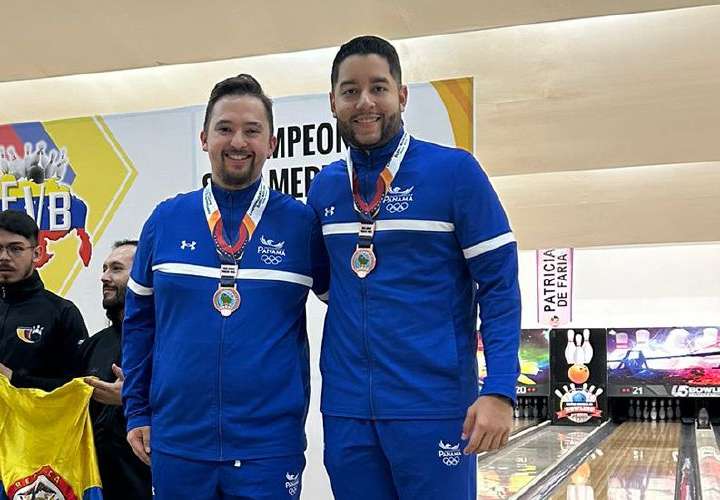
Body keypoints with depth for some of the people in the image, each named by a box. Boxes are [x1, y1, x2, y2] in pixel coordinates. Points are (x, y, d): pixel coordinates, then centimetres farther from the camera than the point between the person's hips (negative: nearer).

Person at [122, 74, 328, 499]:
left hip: (270, 446, -2)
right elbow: (140, 321, 10)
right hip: (176, 442, 2)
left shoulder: (301, 223, -3)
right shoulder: (166, 219, 2)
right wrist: (137, 412, 8)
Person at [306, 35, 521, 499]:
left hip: (432, 406, -4)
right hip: (346, 409, 4)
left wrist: (500, 392, -15)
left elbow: (499, 285, -7)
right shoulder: (323, 187, 7)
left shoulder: (454, 171, -6)